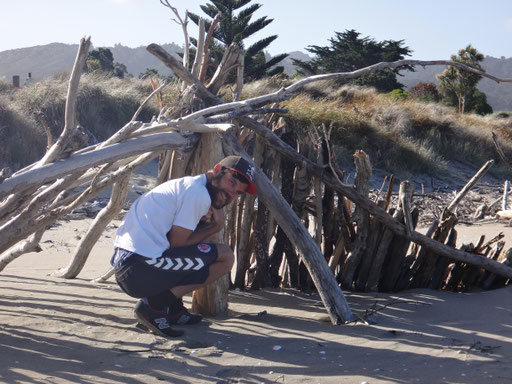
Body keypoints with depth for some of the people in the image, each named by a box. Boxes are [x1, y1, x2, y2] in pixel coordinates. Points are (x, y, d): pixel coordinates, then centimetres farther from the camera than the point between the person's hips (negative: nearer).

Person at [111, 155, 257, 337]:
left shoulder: (183, 184, 22)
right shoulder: (198, 193, -8)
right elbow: (177, 243, -9)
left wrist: (214, 225, 9)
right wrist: (214, 227, 3)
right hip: (142, 270, -10)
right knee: (225, 257, -2)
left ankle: (173, 310, 16)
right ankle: (156, 306, -8)